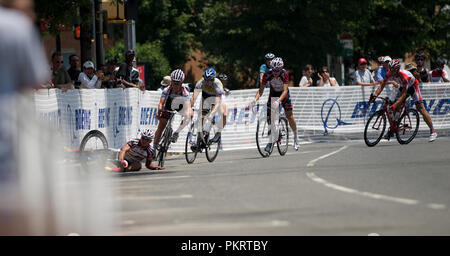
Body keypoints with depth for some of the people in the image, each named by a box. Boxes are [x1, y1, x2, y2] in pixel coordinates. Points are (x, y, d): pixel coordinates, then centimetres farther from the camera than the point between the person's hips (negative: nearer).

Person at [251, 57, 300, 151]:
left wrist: (278, 101, -53)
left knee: (289, 116, -8)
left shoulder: (284, 74, -31)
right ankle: (271, 141, -3)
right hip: (273, 94, 2)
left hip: (283, 94, -2)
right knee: (270, 116, -10)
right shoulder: (267, 74, -26)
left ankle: (296, 137, 14)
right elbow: (261, 89, -23)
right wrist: (255, 100, -40)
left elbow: (285, 90, -37)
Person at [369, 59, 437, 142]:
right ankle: (392, 129, 8)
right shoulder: (390, 74, -23)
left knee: (421, 108, -15)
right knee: (395, 108, -5)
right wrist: (374, 95, -31)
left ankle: (433, 131, -12)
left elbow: (404, 94, -40)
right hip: (403, 87, 6)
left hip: (413, 86, -6)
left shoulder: (404, 76, -40)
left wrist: (395, 104, -49)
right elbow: (382, 85, -16)